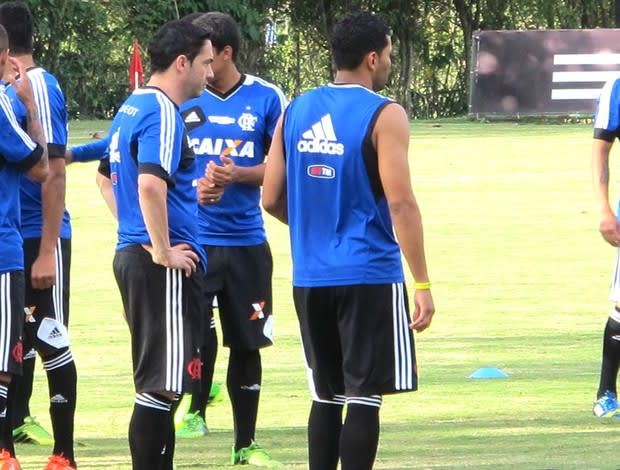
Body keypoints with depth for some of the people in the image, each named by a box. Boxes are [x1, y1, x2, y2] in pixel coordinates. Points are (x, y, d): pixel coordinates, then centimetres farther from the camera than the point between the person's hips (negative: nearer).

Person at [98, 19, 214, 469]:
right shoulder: (163, 115, -15)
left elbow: (110, 177, 29)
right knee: (159, 385, -8)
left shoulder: (130, 109, 16)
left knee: (157, 380, 15)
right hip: (165, 267, -10)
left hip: (131, 255, 10)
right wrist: (163, 252, -21)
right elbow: (150, 185, -28)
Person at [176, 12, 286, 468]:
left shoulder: (267, 99, -1)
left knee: (247, 343, 8)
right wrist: (191, 188, -13)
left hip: (246, 240, 1)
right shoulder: (183, 98, 2)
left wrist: (237, 176, -16)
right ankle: (196, 410, 7)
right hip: (193, 237, -1)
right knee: (196, 329, -17)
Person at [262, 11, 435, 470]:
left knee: (327, 396, 14)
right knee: (364, 396, -1)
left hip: (311, 278, 6)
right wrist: (423, 285, -13)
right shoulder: (383, 115, -9)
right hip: (369, 276, -6)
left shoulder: (296, 111, 8)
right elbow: (400, 204, -16)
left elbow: (272, 199, 9)